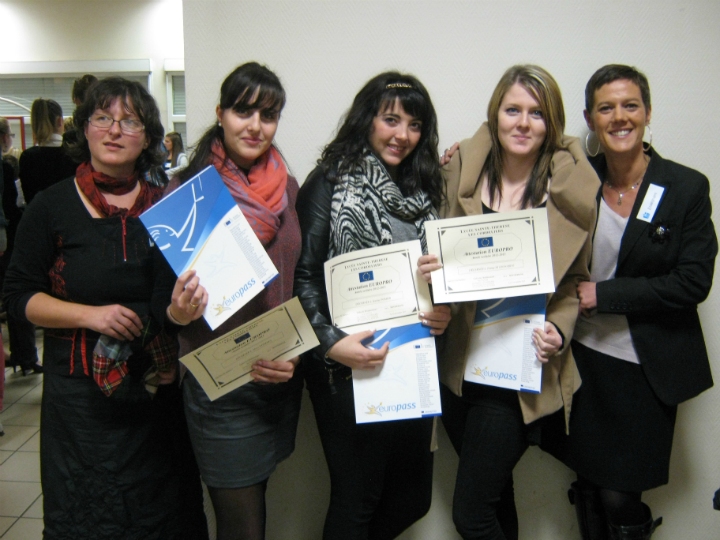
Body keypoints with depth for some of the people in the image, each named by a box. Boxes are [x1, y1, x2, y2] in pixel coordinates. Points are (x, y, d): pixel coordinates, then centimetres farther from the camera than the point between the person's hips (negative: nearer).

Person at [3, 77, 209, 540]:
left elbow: (170, 297, 1)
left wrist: (182, 309, -23)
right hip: (81, 393, -2)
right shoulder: (52, 206, -3)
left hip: (156, 390, 2)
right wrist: (91, 315, -16)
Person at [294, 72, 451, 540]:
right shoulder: (331, 183, -4)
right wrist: (330, 342, -22)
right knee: (357, 499, 6)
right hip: (351, 367, -6)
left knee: (413, 498, 15)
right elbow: (304, 274, -10)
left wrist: (443, 313, -1)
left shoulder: (421, 191, 14)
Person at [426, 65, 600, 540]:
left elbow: (575, 281, 4)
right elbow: (439, 249, 8)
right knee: (495, 492, 21)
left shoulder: (572, 188, -5)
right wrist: (431, 266, -14)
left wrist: (558, 331, -13)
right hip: (459, 361, 4)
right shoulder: (462, 170, 1)